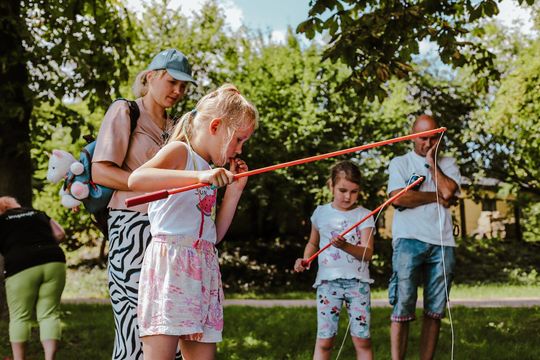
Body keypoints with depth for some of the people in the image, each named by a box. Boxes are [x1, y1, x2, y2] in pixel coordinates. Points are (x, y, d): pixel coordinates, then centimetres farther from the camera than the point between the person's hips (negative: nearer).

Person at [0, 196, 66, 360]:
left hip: (21, 268, -3)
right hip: (54, 263, 3)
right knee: (49, 314, 7)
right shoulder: (38, 213, 23)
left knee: (19, 317, 9)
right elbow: (60, 234, 19)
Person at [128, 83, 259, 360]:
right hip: (169, 262, -8)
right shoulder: (179, 151, -1)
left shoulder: (209, 171, 22)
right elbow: (135, 179, -23)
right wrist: (199, 177, -32)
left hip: (203, 270, 8)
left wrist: (234, 190, 16)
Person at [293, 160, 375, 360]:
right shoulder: (321, 213, 9)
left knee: (362, 340, -3)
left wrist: (346, 246, -27)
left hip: (357, 281, -1)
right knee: (324, 341, -3)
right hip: (328, 281, 1)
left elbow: (367, 253, -9)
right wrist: (305, 259, 4)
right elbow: (313, 242, 23)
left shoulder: (364, 215, 1)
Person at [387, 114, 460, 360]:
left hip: (442, 243, 3)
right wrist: (436, 197, 0)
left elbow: (448, 192, -3)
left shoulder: (448, 165, 18)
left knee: (435, 312, 3)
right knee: (402, 310, -8)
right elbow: (398, 198, -7)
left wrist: (432, 164, 4)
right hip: (409, 240, -3)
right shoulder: (400, 163, 11)